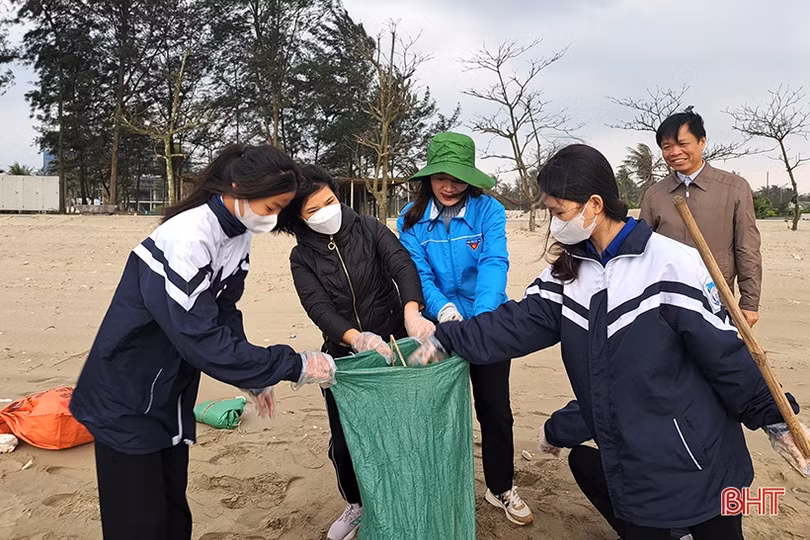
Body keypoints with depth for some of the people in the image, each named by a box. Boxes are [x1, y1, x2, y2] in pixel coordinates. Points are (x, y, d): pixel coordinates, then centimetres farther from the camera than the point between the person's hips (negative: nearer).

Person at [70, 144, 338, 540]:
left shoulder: (237, 234, -2)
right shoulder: (187, 239, -29)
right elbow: (203, 338, -32)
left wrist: (254, 378, -1)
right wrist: (293, 366, -27)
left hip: (172, 396, 8)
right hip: (127, 401, -7)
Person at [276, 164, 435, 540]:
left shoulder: (369, 229, -6)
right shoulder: (302, 258, -4)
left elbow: (402, 265, -21)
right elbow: (318, 308, -18)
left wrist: (412, 313, -41)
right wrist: (356, 338, -37)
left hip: (392, 344, -1)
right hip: (343, 354, 1)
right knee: (344, 439, 9)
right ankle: (356, 504, 36)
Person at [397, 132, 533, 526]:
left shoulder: (488, 210, -12)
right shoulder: (411, 219, -7)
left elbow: (494, 265, -24)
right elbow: (418, 273, -14)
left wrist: (481, 316, -41)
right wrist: (442, 307, -35)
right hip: (438, 327, 1)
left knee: (495, 409, 10)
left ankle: (501, 488, 33)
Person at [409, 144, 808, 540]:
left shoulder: (673, 265, -18)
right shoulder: (566, 273, 1)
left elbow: (723, 351, -13)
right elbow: (517, 323, -2)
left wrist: (774, 417, -4)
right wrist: (445, 340, -9)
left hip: (697, 462, -5)